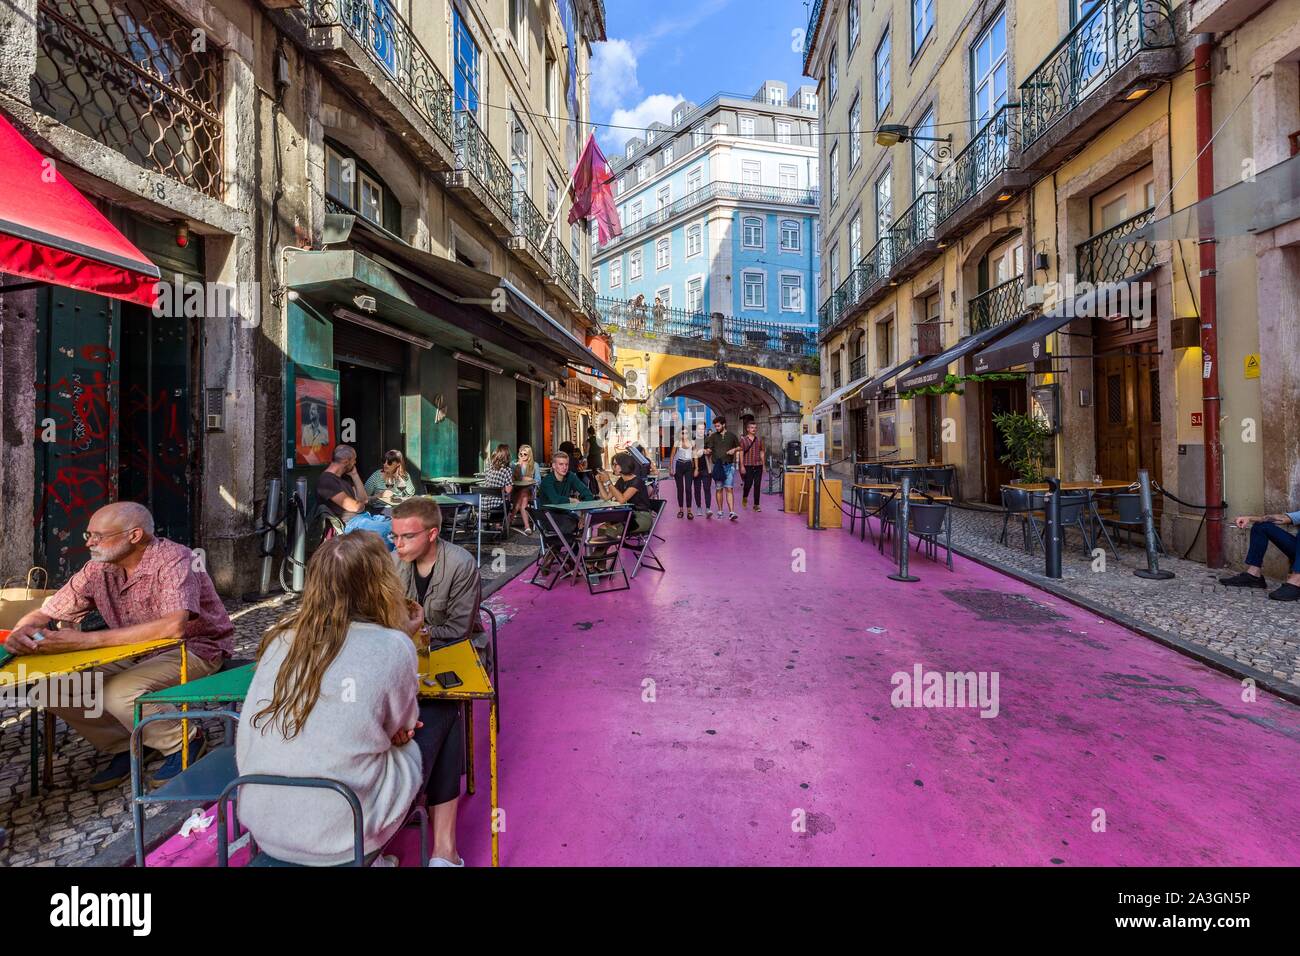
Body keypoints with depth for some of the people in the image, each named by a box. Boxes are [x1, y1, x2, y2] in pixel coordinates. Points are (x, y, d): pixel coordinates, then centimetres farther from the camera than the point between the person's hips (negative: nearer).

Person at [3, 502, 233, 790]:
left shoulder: (174, 559, -23)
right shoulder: (98, 569, 0)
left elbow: (173, 626, -36)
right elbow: (41, 616, 8)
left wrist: (84, 641, -34)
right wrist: (22, 632, -17)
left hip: (193, 650, -8)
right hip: (135, 654, 8)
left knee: (120, 693, -28)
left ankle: (184, 742, -2)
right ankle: (126, 745, 12)